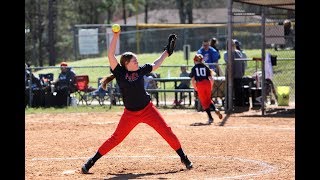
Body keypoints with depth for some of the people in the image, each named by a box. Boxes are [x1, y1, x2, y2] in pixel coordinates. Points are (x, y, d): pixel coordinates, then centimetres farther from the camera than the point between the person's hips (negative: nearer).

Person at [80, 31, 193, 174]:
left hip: (148, 110, 3)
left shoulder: (140, 71, 0)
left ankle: (183, 157, 13)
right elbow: (110, 55, -19)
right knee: (116, 139, -2)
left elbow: (155, 64, 15)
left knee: (167, 132, -1)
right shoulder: (120, 73, -9)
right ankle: (92, 161, 9)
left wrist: (167, 50, 15)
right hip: (130, 114, -3)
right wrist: (116, 36, -22)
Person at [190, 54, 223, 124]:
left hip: (200, 85, -2)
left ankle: (210, 118, -2)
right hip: (207, 83, 2)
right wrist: (211, 86, 18)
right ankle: (215, 109, -3)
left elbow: (192, 80, -2)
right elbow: (211, 79, 5)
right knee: (208, 99, 23)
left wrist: (195, 87, 12)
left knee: (204, 102, 5)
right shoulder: (206, 67, 11)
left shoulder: (194, 68, 7)